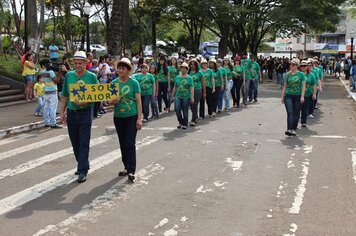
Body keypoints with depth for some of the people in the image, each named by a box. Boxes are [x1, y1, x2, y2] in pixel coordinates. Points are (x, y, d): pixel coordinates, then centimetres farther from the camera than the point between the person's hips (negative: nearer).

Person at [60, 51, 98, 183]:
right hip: (71, 112, 5)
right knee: (75, 143, 12)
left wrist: (85, 102, -20)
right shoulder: (68, 76, 7)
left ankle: (82, 171, -1)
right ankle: (83, 165, 29)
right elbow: (65, 95, 14)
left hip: (85, 112, -4)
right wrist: (62, 112, 9)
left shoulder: (91, 77, -4)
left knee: (84, 143, -5)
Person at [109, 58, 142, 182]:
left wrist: (139, 119, -11)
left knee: (130, 143, -7)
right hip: (118, 117, 4)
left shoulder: (134, 83, -6)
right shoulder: (114, 82, 4)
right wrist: (113, 101, -17)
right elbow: (109, 101, 8)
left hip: (131, 117, -4)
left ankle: (131, 171, -4)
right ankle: (126, 167, 25)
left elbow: (138, 101, -6)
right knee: (123, 144, 12)